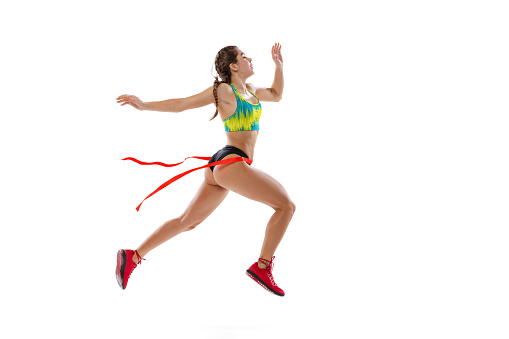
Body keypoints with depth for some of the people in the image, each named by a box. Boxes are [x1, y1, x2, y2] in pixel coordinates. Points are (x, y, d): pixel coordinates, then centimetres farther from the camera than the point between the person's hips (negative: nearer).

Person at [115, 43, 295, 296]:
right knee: (286, 205, -8)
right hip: (231, 163, -9)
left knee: (187, 221, 13)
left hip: (219, 169, 9)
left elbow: (276, 95, 38)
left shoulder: (250, 90, 20)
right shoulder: (223, 90, -3)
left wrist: (279, 65, 27)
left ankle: (132, 257, 15)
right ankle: (263, 267, -7)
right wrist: (144, 106, -7)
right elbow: (181, 104, -2)